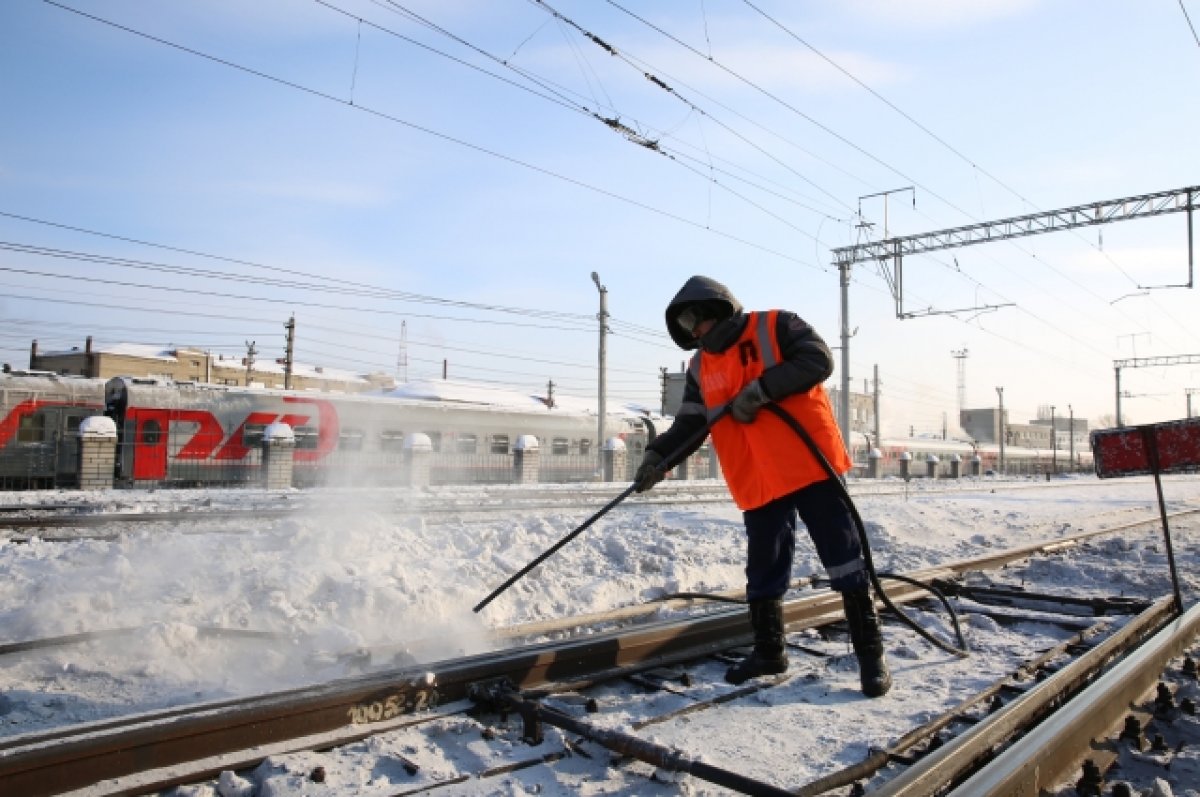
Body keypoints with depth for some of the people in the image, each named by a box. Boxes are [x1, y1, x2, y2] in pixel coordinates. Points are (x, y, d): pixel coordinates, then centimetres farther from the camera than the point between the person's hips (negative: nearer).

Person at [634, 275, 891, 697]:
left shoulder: (776, 327, -2)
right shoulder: (701, 368, 12)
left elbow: (818, 359, -13)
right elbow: (689, 425, 8)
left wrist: (761, 389, -20)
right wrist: (657, 456, -9)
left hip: (809, 466, -5)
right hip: (758, 483, 5)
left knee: (844, 560, 2)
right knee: (763, 574, 11)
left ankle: (870, 652, 14)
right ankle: (768, 651, 27)